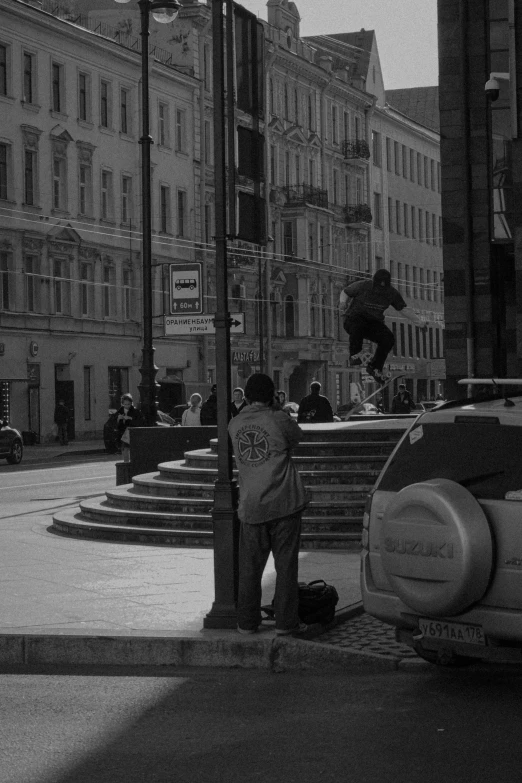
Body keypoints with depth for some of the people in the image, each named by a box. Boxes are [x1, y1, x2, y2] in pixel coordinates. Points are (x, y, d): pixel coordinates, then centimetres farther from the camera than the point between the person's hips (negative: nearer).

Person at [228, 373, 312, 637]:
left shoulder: (234, 425, 3)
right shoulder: (278, 420, -9)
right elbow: (296, 437, 8)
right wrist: (277, 409, 11)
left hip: (251, 507, 3)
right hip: (284, 504, -3)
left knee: (250, 567, 12)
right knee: (286, 565, 3)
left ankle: (247, 622, 17)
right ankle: (286, 622, 4)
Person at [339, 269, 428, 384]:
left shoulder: (391, 293, -4)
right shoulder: (362, 286, -14)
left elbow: (404, 309, 5)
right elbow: (345, 291, 2)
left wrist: (420, 323, 1)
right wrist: (343, 302, -19)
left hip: (373, 323, 4)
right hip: (353, 320, -4)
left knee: (388, 339, -23)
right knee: (357, 322, -41)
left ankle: (374, 367, -5)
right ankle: (354, 355, -26)